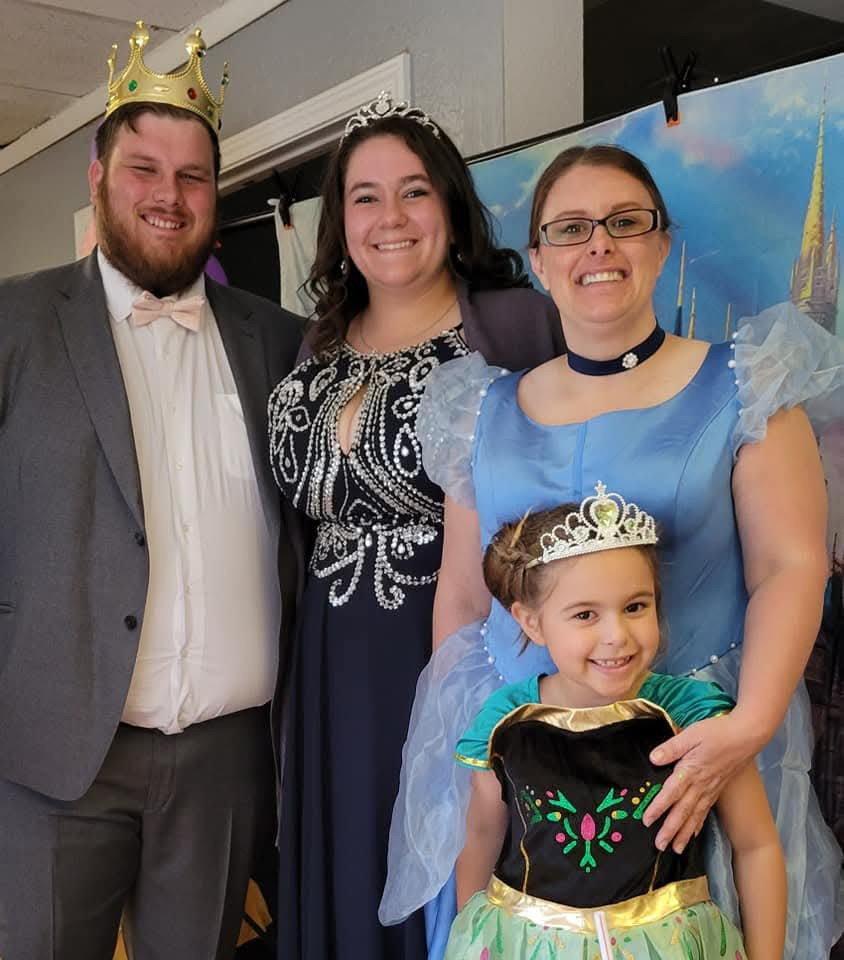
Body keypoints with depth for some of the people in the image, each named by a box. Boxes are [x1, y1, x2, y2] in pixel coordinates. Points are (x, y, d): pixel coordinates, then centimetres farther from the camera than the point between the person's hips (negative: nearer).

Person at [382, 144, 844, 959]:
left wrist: (753, 722, -21)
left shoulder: (740, 388, -2)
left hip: (696, 750, -2)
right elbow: (461, 595, 10)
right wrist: (450, 739, 8)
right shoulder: (487, 411, 6)